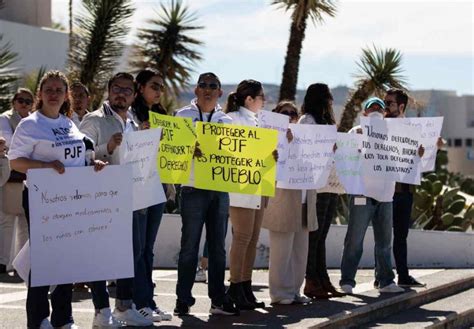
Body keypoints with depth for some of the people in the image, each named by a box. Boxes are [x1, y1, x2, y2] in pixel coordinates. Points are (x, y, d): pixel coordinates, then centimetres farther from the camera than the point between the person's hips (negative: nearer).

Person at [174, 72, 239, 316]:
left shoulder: (226, 121, 14)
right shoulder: (184, 116, 4)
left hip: (220, 190, 4)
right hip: (193, 189, -4)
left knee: (218, 247, 7)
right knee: (189, 246, -2)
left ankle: (218, 300, 12)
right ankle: (183, 300, 4)